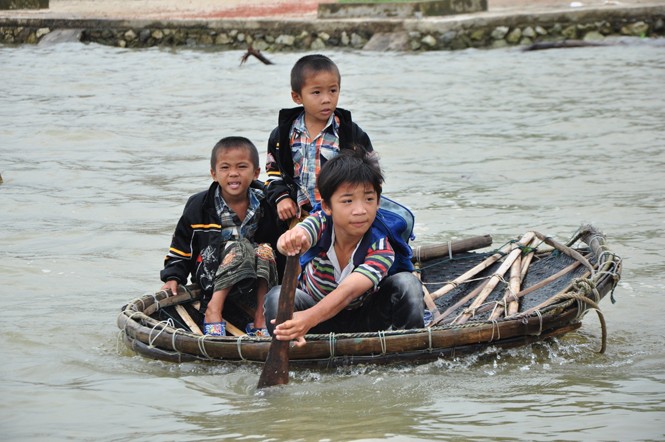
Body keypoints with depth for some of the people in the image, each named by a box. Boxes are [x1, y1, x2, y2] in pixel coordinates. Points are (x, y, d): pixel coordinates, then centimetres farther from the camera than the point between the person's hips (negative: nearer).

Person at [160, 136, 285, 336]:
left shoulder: (266, 206, 0)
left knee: (265, 250, -27)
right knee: (239, 248, -29)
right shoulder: (199, 206, -3)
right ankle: (214, 308, -31)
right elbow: (180, 246, 4)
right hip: (211, 278, -2)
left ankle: (260, 318, -26)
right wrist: (173, 277, -5)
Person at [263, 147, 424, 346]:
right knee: (277, 296, -33)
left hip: (362, 319, 0)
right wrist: (291, 240, -75)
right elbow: (300, 235, -47)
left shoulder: (380, 250, -25)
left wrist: (309, 318, -60)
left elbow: (348, 291, -41)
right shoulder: (321, 223, -21)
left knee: (407, 283, -27)